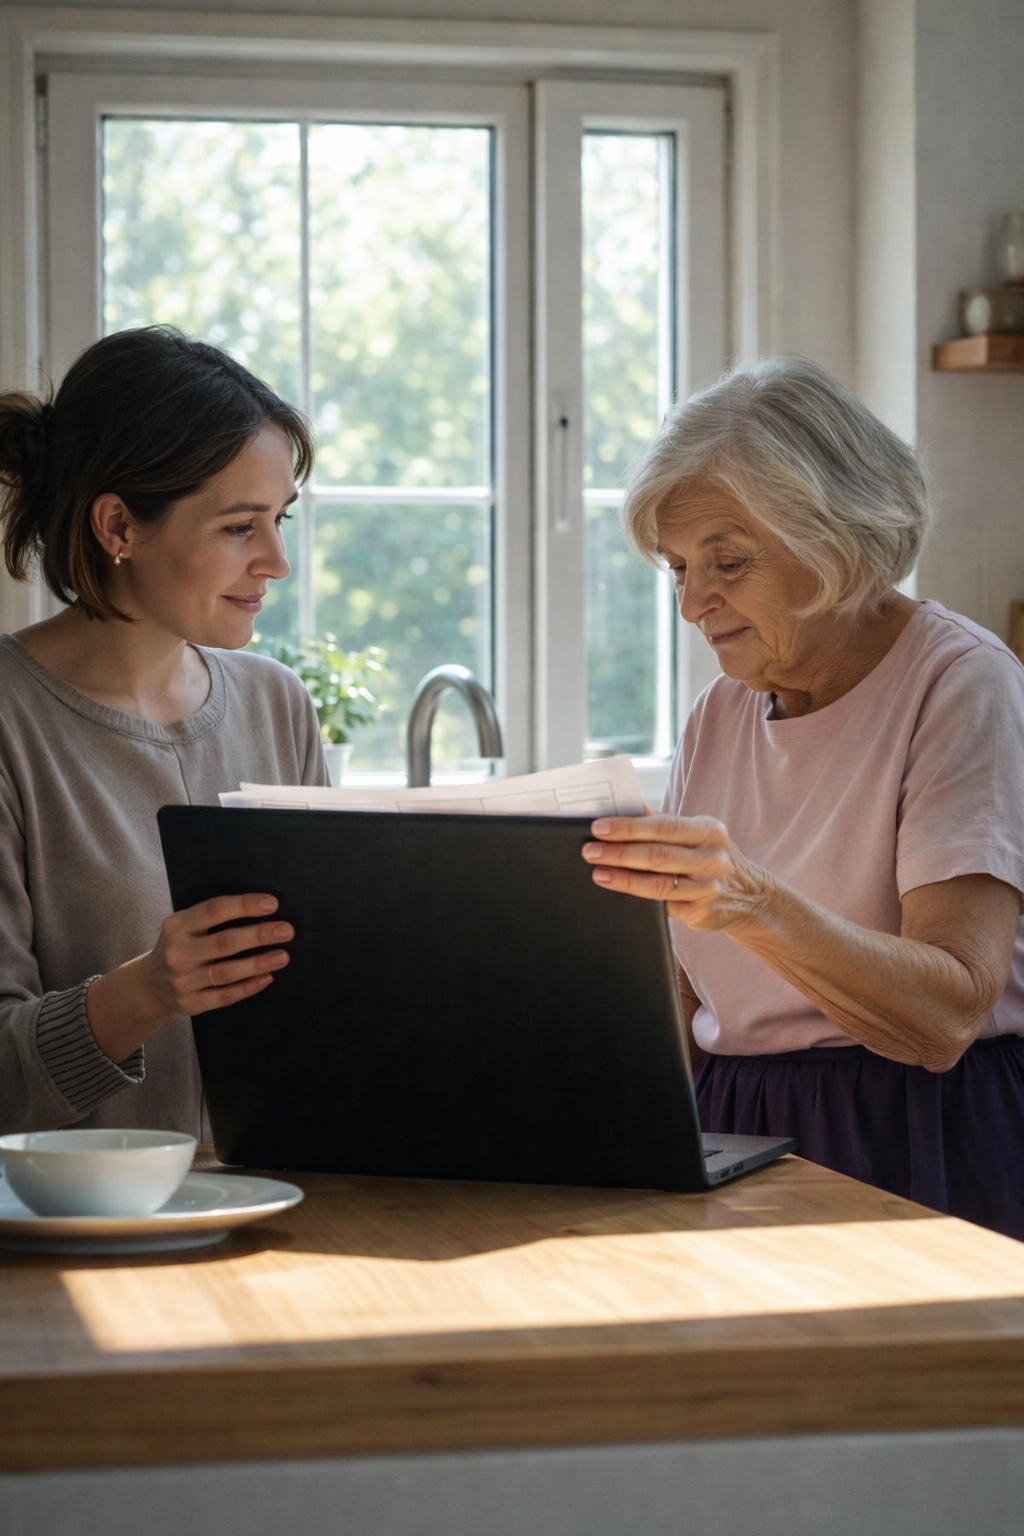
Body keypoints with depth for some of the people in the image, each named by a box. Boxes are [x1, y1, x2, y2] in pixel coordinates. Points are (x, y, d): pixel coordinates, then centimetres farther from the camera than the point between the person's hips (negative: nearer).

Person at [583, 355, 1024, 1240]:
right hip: (737, 1145, 6)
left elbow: (946, 1017, -19)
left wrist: (754, 908, -33)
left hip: (916, 1163, -6)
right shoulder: (722, 715, 15)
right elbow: (684, 1003, 15)